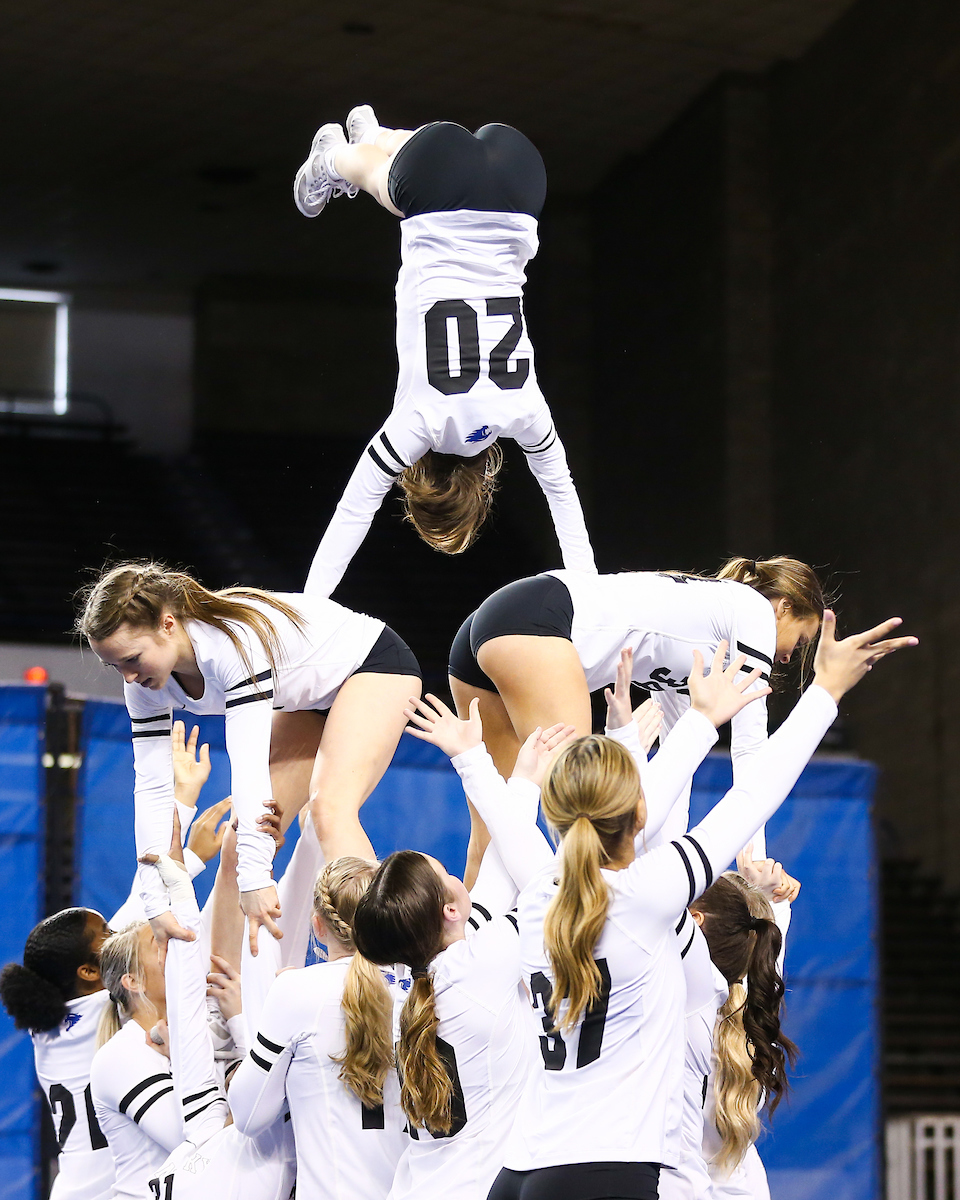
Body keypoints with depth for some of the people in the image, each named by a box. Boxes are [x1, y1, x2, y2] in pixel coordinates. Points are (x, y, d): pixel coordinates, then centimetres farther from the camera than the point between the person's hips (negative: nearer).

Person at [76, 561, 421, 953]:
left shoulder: (235, 642, -38)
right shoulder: (145, 685, -15)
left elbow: (249, 762, -43)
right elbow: (152, 788, -14)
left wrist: (254, 877, -47)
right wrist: (157, 905, -21)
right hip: (309, 701, 8)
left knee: (331, 809, -29)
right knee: (246, 829, -2)